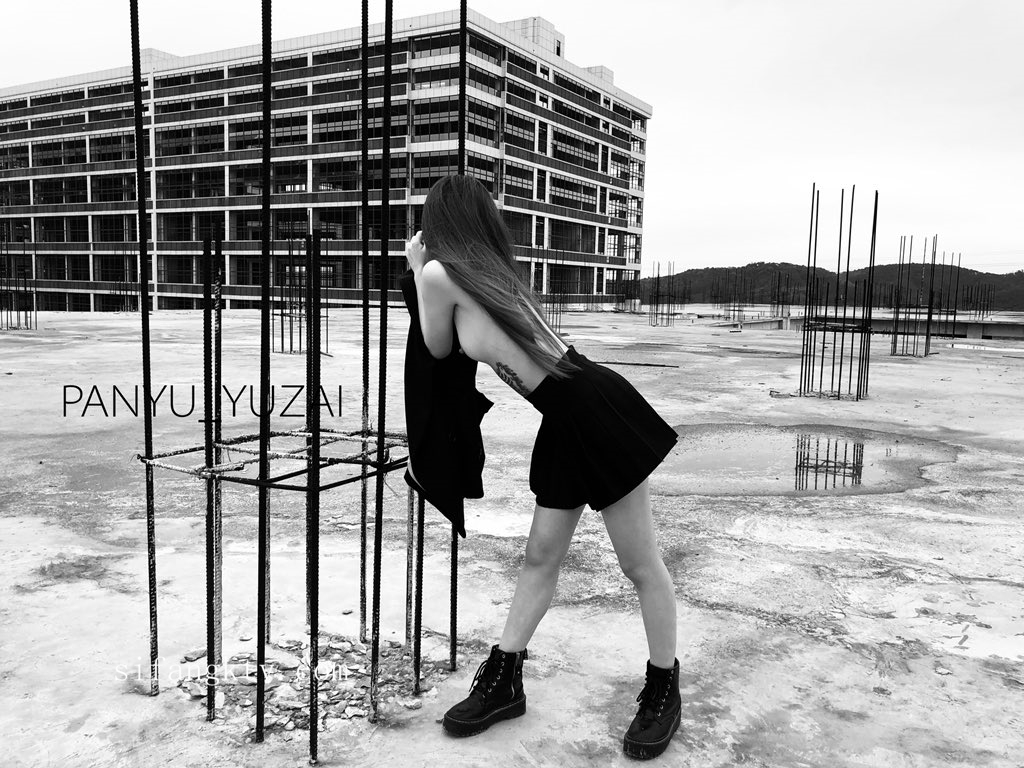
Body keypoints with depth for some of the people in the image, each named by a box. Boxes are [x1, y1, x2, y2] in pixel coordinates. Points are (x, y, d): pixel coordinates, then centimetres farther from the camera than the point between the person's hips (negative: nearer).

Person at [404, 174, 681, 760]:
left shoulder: (440, 274, -10)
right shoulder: (494, 271, 13)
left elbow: (439, 350, 7)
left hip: (597, 412, -10)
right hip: (567, 425, 10)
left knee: (642, 563, 5)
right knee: (541, 556, 14)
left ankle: (665, 690, 20)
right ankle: (503, 682, 26)